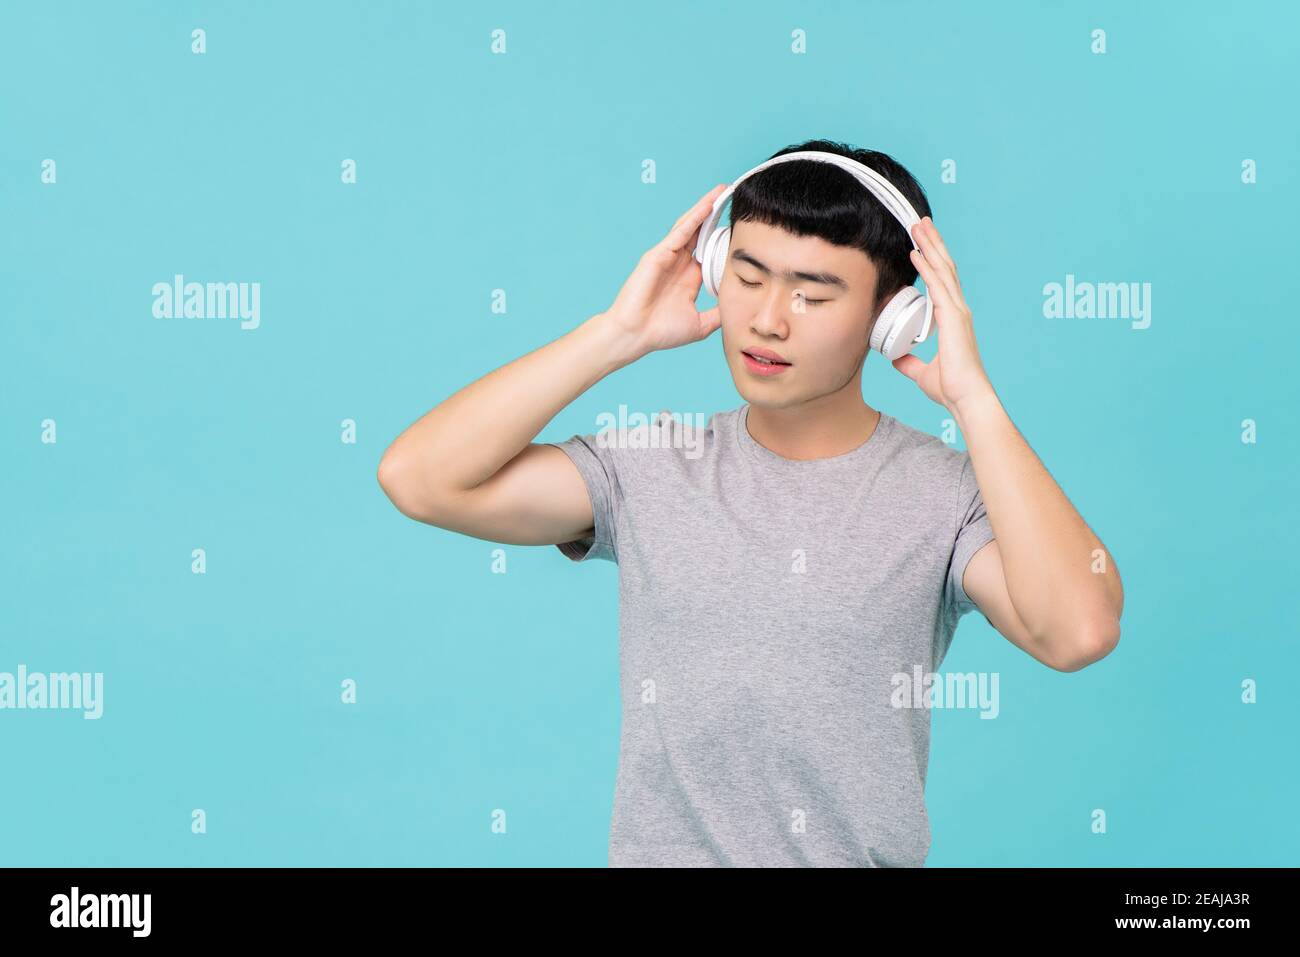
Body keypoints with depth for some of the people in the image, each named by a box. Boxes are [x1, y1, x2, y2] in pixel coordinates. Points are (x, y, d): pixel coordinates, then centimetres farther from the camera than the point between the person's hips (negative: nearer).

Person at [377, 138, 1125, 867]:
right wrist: (618, 334, -10)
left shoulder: (950, 493, -4)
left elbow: (1080, 632, -21)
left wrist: (972, 395, -18)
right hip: (660, 851, 2)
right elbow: (419, 478, -10)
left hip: (868, 855, -1)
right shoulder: (648, 471, -1)